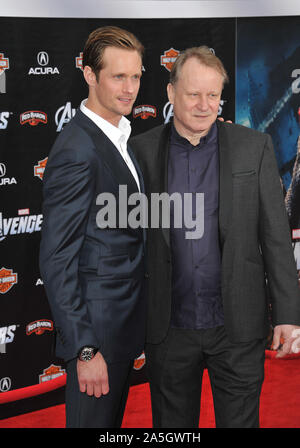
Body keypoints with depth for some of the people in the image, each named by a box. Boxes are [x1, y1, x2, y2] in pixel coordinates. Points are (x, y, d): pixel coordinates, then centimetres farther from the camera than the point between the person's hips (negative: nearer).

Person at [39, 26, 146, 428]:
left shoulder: (118, 137, 10)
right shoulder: (76, 150, -20)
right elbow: (56, 260, -22)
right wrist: (84, 350, -22)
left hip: (124, 325, 9)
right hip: (98, 327, -9)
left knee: (113, 421, 20)